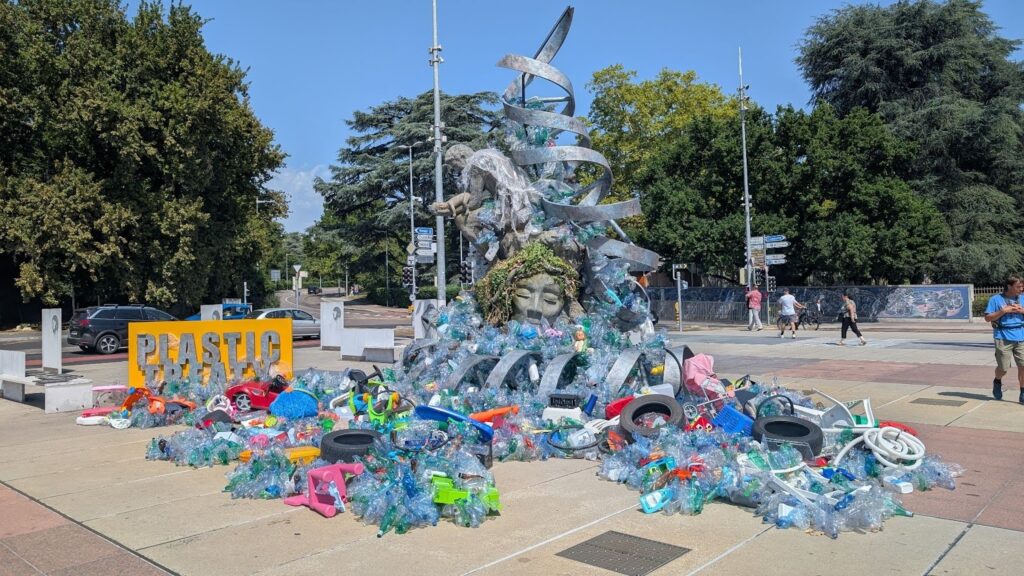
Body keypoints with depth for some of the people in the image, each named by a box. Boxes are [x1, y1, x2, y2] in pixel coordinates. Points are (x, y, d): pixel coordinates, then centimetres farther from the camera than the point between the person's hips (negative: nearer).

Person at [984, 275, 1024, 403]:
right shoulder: (996, 299, 0)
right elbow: (987, 318, -3)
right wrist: (1003, 311, -13)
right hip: (1003, 338, -3)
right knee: (1004, 368, 0)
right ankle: (997, 382, 33)